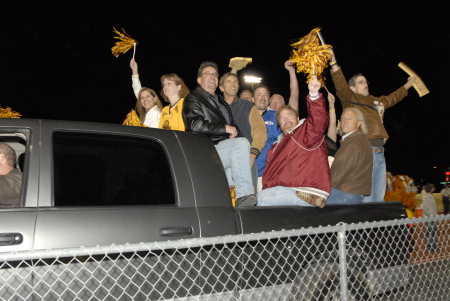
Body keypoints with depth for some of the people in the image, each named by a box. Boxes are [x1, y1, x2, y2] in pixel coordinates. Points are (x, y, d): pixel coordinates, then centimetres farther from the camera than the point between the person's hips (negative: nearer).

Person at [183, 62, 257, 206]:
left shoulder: (222, 103, 31)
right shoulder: (193, 99, 5)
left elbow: (234, 127, 29)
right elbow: (195, 125, -13)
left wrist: (234, 132, 3)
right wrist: (225, 128, -11)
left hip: (225, 148, 8)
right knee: (241, 143, -29)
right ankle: (243, 196, -34)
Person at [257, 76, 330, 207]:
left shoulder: (307, 131, 4)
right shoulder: (278, 144, 26)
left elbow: (318, 120, -18)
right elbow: (270, 171, 23)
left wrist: (314, 94, -36)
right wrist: (267, 189, 3)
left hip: (307, 194, -8)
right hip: (285, 189, 8)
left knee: (262, 198, -20)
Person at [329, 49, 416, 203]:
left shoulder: (374, 101, 24)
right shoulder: (350, 99, 1)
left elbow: (391, 98, 41)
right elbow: (341, 85, -16)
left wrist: (407, 86, 53)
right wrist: (334, 64, -30)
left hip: (379, 153, 8)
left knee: (379, 198, 11)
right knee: (365, 197, -9)